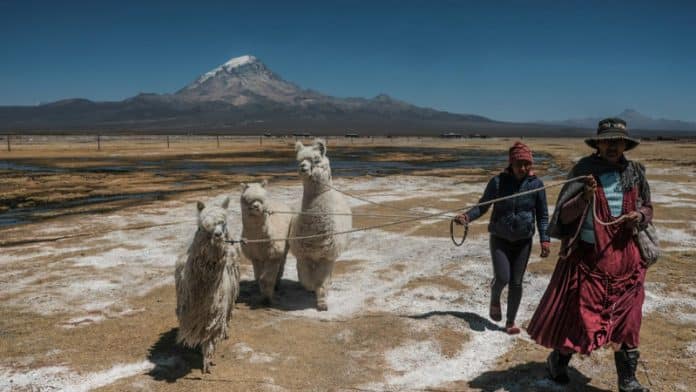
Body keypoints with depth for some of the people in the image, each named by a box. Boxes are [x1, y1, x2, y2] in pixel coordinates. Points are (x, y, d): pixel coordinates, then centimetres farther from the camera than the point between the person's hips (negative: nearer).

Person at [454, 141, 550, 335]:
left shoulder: (536, 184, -6)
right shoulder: (498, 181, -10)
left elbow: (542, 215, 1)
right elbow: (483, 206, -2)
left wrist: (545, 239, -7)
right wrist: (467, 217, -20)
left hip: (523, 240, 1)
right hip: (500, 238, -1)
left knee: (516, 282, 5)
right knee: (502, 278, -13)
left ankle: (510, 322, 22)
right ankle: (495, 300, 23)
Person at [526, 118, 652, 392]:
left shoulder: (635, 173, 3)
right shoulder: (584, 170, -8)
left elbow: (647, 208, 16)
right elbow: (564, 215, -10)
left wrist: (639, 216, -7)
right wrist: (585, 198, -27)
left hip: (625, 258, 4)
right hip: (588, 256, -4)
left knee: (626, 321, 12)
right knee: (579, 316, 3)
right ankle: (557, 361, 31)